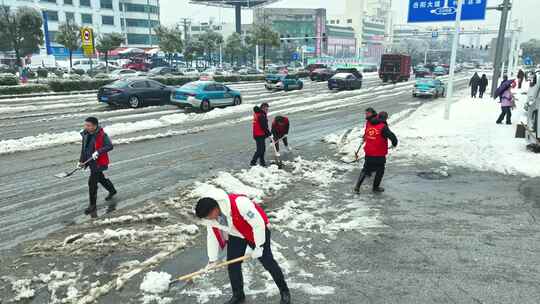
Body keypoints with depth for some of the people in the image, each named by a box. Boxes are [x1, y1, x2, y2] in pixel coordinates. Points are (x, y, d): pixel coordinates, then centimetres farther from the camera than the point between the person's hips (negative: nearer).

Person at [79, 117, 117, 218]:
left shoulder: (102, 135, -20)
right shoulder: (85, 134, 2)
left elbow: (109, 146, -23)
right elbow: (84, 148, 12)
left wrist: (98, 152, -34)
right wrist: (81, 160, 10)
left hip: (99, 162, -8)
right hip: (90, 162, 8)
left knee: (92, 183, -8)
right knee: (101, 178, 25)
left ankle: (93, 205, 5)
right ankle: (112, 191, 50)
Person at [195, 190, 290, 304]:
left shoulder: (240, 203, -41)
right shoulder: (210, 214, -19)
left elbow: (259, 224, -31)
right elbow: (212, 236, -2)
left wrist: (258, 247, -21)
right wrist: (212, 259, 2)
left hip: (258, 231, -5)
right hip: (235, 235, 6)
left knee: (268, 262, 2)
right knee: (233, 266, 5)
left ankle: (284, 292, 24)